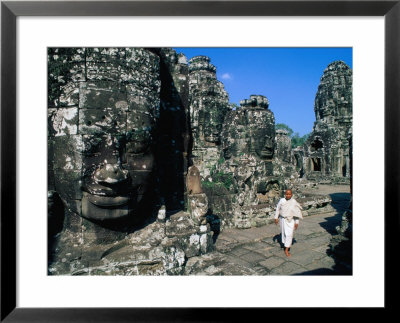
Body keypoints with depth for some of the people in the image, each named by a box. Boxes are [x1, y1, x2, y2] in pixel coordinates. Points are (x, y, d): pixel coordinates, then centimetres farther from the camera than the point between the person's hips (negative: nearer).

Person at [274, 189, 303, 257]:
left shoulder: (294, 202, -9)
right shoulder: (281, 201, -7)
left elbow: (297, 213, -2)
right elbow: (277, 209, 4)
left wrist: (297, 222, -2)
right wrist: (276, 218, 3)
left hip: (291, 220, -2)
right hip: (283, 219, 2)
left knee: (289, 234, -7)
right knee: (283, 232, 14)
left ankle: (286, 250, -1)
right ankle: (287, 244, 41)